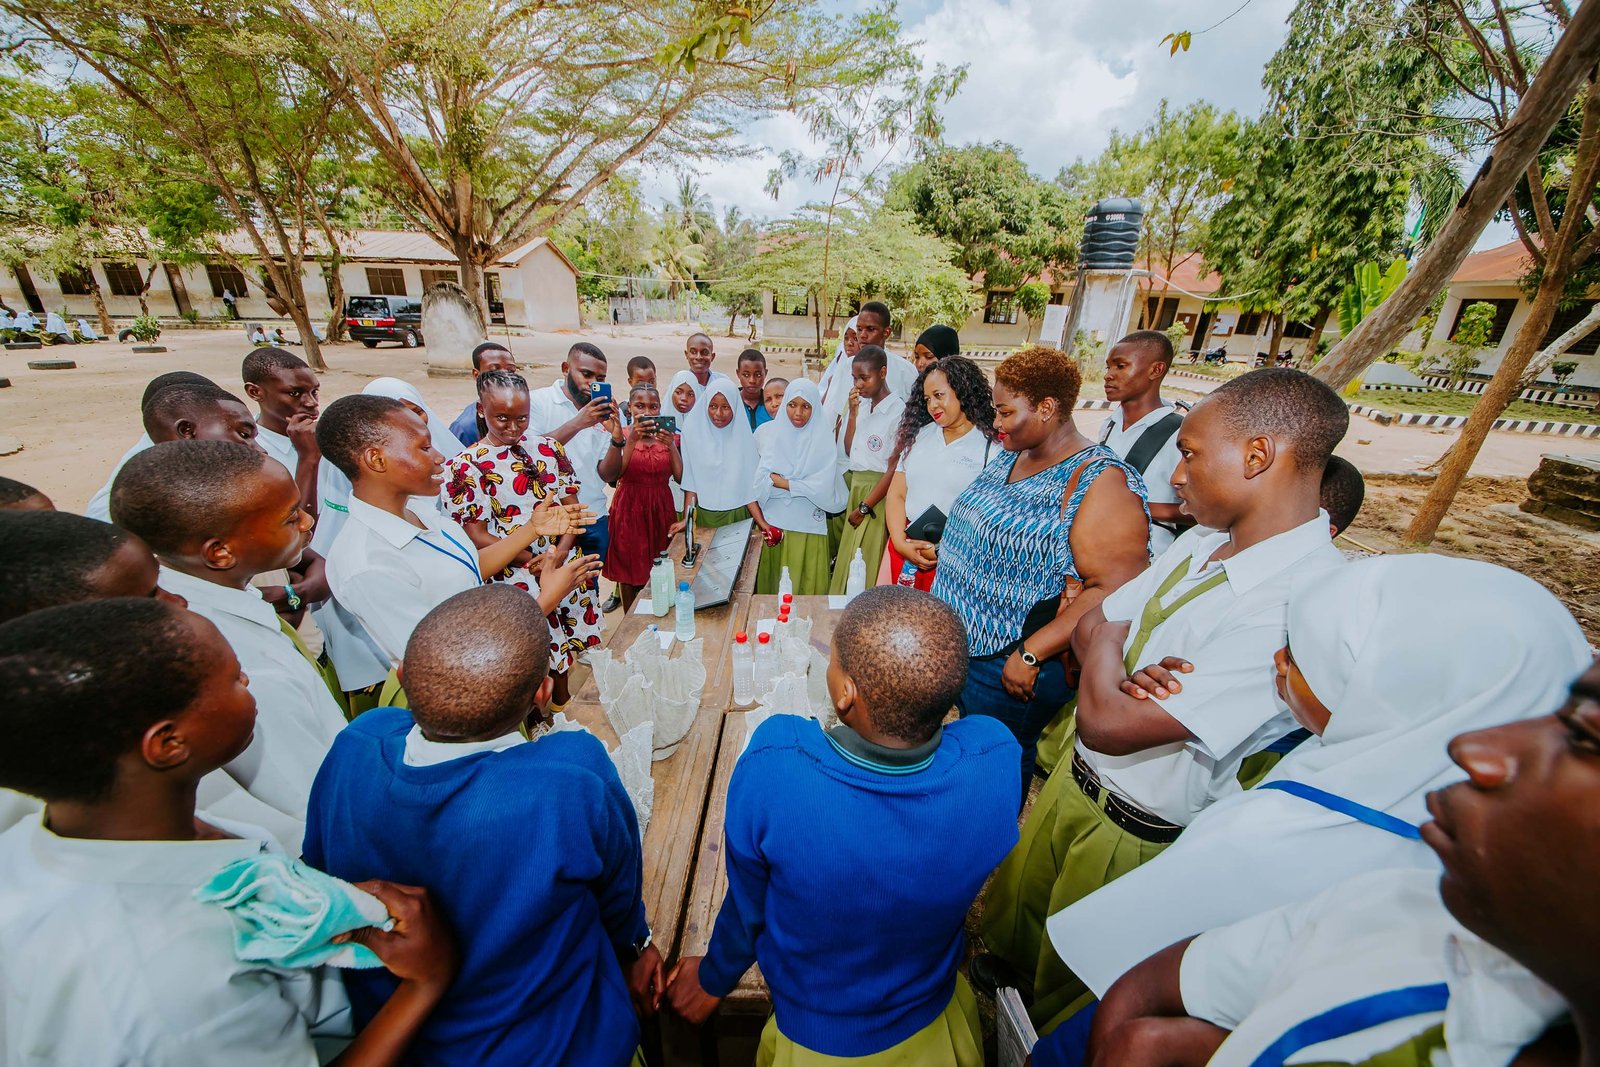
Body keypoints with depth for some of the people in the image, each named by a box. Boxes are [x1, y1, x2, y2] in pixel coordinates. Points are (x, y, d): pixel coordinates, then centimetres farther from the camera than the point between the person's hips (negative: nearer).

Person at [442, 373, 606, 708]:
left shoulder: (548, 448, 3)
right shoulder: (466, 466, -7)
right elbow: (477, 536, -9)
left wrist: (560, 553, -14)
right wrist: (533, 560, -19)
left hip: (566, 566, 4)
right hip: (513, 576, -4)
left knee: (565, 640, 20)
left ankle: (564, 701, 45)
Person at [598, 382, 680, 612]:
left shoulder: (669, 435, 6)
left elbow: (681, 477, -4)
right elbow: (609, 475, -19)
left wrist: (671, 445, -15)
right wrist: (631, 440, -26)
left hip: (661, 509, 2)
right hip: (629, 509, -2)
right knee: (630, 572, 6)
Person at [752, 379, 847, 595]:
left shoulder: (824, 440, -3)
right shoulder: (771, 435, 2)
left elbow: (823, 488, -12)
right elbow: (759, 482, -3)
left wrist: (779, 481, -10)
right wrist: (762, 524, -13)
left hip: (809, 527, -1)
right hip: (773, 523, 2)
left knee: (807, 589, 6)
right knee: (771, 587, 11)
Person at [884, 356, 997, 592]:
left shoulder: (992, 447, -6)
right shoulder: (919, 435, 9)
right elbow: (896, 494, 6)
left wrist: (945, 552, -14)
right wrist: (900, 541, -9)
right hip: (903, 550, 4)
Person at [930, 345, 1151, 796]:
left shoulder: (1100, 482, -21)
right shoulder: (1009, 456, 5)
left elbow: (1113, 590, -25)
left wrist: (1030, 655, -25)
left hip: (1012, 667, -8)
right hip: (959, 643, 8)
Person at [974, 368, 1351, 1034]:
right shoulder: (1202, 542, -7)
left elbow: (1107, 724, -34)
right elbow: (1089, 624, -1)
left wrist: (1106, 644, -15)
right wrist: (1119, 673, -23)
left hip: (1135, 834, -6)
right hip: (1072, 777, 6)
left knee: (1065, 993, 25)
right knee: (1012, 918, 33)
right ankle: (996, 979, 63)